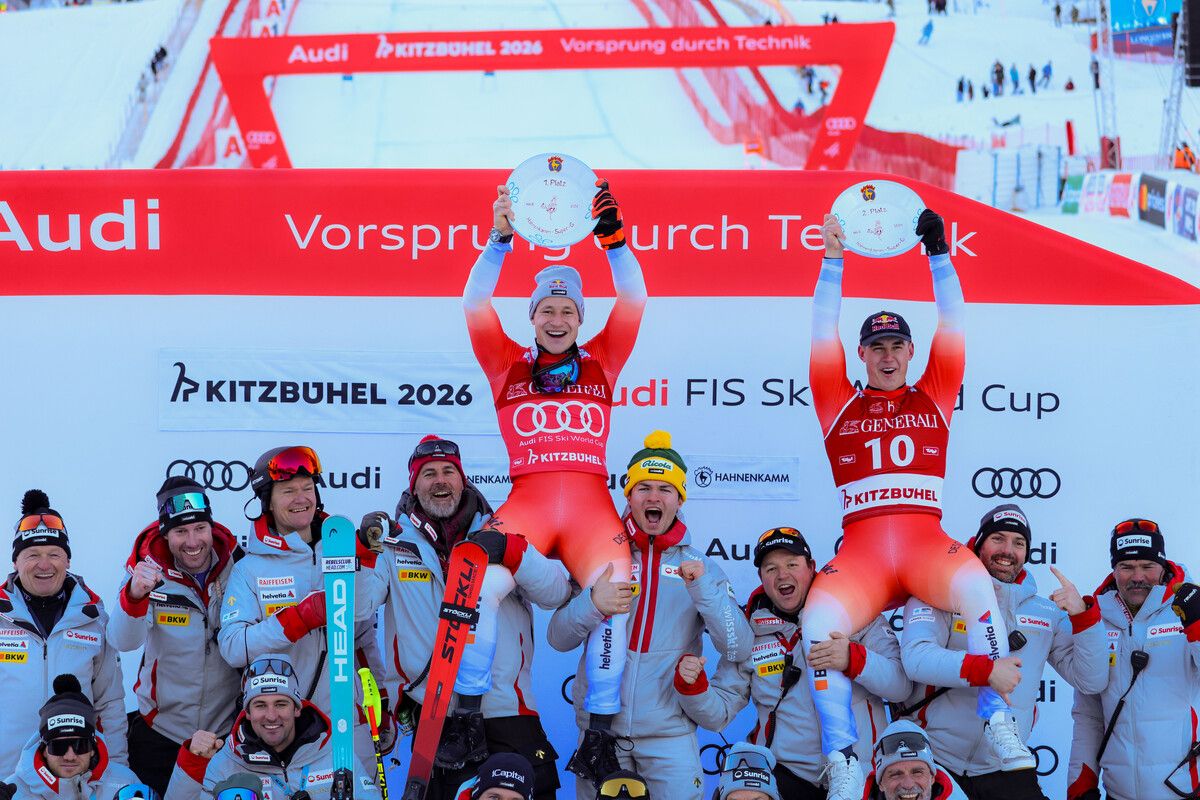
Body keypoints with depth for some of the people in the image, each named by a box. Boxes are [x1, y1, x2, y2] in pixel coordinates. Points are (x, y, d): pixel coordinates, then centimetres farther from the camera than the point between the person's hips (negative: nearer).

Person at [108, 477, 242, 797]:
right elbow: (123, 642, -23)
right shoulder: (149, 572, -10)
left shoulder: (238, 568, -7)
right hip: (160, 732, -1)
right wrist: (134, 595, -41)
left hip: (228, 731, 1)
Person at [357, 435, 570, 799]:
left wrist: (511, 552, -20)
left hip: (508, 712, 1)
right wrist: (366, 551, -19)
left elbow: (557, 595, -5)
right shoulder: (394, 540, 5)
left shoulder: (499, 534, 6)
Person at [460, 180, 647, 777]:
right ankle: (466, 714, -9)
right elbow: (475, 306, 4)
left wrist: (613, 238, -7)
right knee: (481, 584, -26)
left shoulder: (602, 362, 16)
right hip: (527, 501, 0)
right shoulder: (507, 365, 15)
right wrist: (500, 240, -8)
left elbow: (633, 300, 6)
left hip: (591, 505, 0)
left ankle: (601, 728, -11)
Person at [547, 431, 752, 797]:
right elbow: (558, 638, 0)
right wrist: (593, 603, -19)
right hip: (600, 727, 0)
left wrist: (705, 591, -19)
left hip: (670, 733, 0)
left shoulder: (701, 567, 4)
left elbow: (739, 650, -5)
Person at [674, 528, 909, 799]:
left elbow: (902, 685, -3)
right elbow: (717, 714, 7)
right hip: (786, 774, 0)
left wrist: (854, 659, -20)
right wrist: (691, 687, -13)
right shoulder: (750, 633, 8)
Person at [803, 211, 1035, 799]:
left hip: (927, 546, 0)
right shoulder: (839, 405, 17)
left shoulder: (933, 397, 18)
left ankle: (1000, 727, -24)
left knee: (975, 583, -34)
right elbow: (823, 335, 9)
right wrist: (833, 260, 3)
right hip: (859, 553, 0)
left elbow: (951, 327, 11)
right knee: (818, 618, -29)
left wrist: (939, 252, 5)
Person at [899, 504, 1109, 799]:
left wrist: (1083, 615, -9)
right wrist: (986, 670, -32)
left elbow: (1091, 681, 4)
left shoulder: (1048, 613, 9)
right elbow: (916, 658, -20)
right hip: (933, 762, -3)